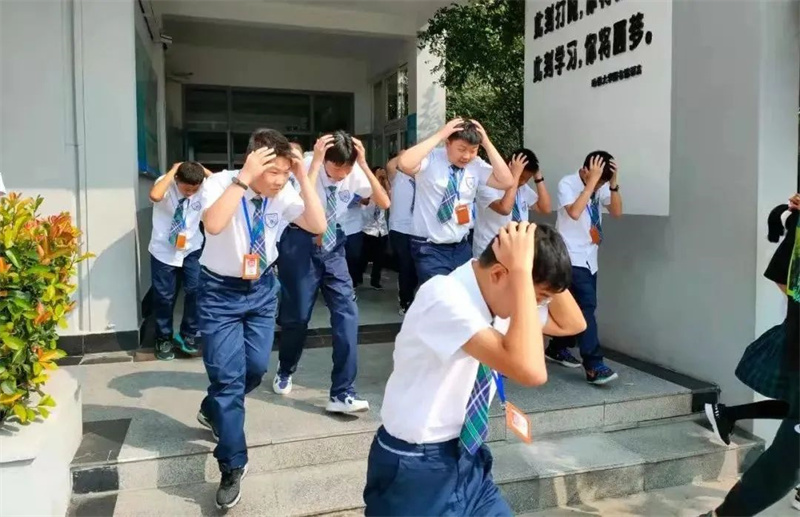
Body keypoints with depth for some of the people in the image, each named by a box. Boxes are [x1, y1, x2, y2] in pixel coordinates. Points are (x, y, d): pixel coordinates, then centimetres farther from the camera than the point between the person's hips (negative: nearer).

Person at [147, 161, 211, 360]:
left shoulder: (204, 187, -10)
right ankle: (164, 340, 28)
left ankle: (188, 335, 17)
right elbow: (155, 196, -42)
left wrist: (204, 171, -21)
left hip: (192, 250, 2)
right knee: (164, 297, 8)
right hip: (164, 251, -2)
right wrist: (173, 170, -31)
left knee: (196, 292, -5)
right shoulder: (166, 185, -19)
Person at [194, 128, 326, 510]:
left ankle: (213, 411, 41)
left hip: (262, 288, 5)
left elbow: (318, 226, -17)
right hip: (220, 291, -4)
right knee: (228, 375, -6)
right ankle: (232, 469, 8)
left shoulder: (284, 193, -9)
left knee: (255, 368, 8)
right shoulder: (223, 182, -21)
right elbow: (213, 225, -39)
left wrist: (304, 177, -21)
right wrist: (245, 178, -39)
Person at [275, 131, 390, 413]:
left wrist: (364, 165, -22)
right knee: (297, 314, 6)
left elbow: (384, 203, -13)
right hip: (301, 243, -3)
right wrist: (315, 163, -34)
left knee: (346, 312, -8)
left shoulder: (355, 172, -9)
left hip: (332, 244, 4)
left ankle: (342, 393, -2)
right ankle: (285, 371, 38)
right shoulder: (306, 166, -19)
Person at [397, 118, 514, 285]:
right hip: (431, 249, -5)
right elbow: (405, 164, -32)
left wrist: (487, 143, -10)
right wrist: (439, 135, -26)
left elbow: (506, 182, -6)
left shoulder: (477, 165, 2)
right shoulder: (431, 159, -13)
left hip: (462, 247, 6)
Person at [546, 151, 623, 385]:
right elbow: (574, 212, -29)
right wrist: (592, 180, -26)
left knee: (578, 307, 13)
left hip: (589, 258, 7)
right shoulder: (567, 184, -13)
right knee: (586, 307, -15)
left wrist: (613, 182, -14)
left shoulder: (601, 186, 5)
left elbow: (616, 212, -3)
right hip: (572, 258, -7)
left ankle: (557, 349, 31)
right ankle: (594, 367, -16)